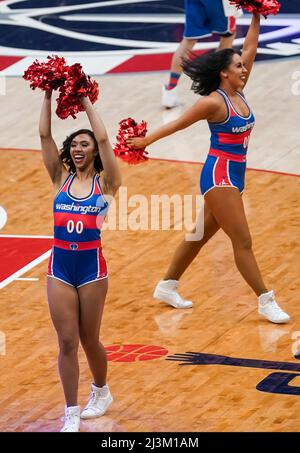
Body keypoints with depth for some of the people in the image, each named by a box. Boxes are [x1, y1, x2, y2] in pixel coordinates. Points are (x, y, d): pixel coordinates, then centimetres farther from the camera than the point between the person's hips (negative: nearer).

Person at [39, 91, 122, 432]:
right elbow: (44, 135, 0)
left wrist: (85, 101, -8)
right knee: (67, 342, 1)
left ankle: (101, 391, 37)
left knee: (89, 339, 10)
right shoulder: (61, 178, 6)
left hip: (92, 266, -2)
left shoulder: (105, 182, -2)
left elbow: (103, 137, -14)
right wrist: (48, 95, -6)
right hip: (60, 266, 2)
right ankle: (71, 415, 7)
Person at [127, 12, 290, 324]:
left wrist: (256, 18, 7)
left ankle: (167, 287, 29)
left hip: (233, 176, 9)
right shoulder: (214, 102, -15)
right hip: (219, 176, -9)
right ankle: (266, 302, -3)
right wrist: (146, 140, 0)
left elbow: (249, 49, 10)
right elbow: (179, 123, -7)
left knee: (201, 235, 17)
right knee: (242, 241, -6)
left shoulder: (238, 92, 6)